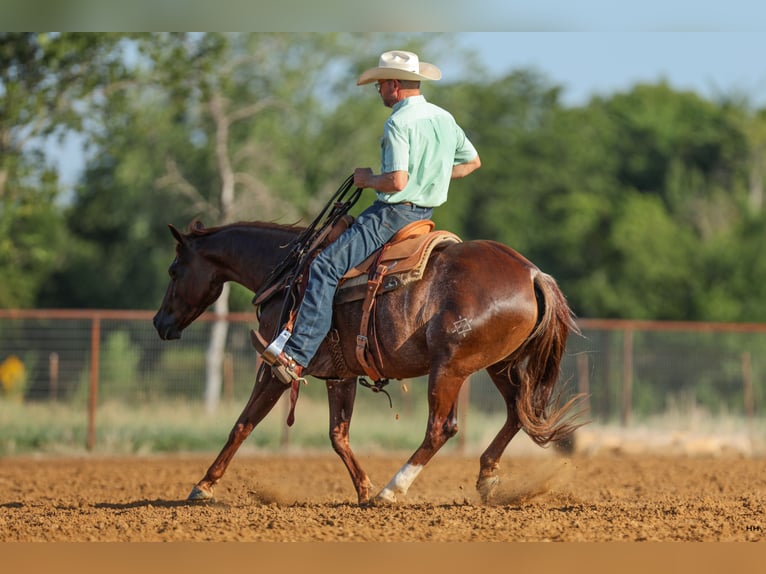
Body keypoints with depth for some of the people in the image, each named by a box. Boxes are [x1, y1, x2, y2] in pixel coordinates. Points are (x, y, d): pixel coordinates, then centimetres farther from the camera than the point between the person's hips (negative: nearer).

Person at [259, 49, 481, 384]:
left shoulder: (398, 123, -18)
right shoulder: (445, 119, 10)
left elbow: (397, 181, -27)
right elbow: (472, 161, 22)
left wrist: (367, 179, -8)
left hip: (394, 212, -10)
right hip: (426, 213, 10)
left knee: (325, 267, -15)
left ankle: (296, 356, -25)